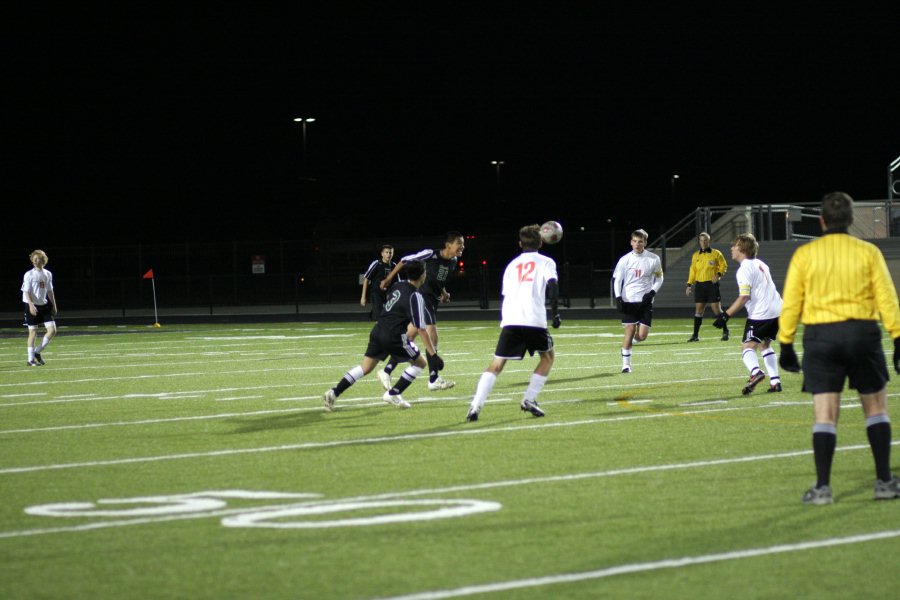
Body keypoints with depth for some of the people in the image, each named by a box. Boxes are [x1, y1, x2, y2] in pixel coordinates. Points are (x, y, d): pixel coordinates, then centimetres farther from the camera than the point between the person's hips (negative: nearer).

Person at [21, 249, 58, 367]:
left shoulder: (48, 274, 8)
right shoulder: (29, 274, -7)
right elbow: (26, 292, -12)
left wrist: (54, 306, 16)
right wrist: (31, 305, -25)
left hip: (44, 305, 5)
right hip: (32, 306, -5)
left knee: (52, 330, -4)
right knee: (33, 332, -3)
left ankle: (37, 352, 11)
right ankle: (31, 359, 5)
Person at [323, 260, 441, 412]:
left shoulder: (398, 286, 10)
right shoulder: (416, 297, -11)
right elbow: (421, 330, -13)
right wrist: (433, 355, -11)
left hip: (377, 331, 7)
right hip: (394, 336, -7)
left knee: (365, 368, 12)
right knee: (420, 363, 9)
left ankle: (334, 392, -2)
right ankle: (392, 394, 5)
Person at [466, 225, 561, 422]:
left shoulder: (512, 265, 24)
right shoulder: (546, 262, 13)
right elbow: (552, 285, -5)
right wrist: (555, 312, -4)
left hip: (510, 319, 3)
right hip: (534, 319, -3)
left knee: (496, 364, 2)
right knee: (547, 356, 21)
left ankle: (475, 405, -16)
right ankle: (529, 400, 9)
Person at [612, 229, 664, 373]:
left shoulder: (654, 259, 0)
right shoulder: (625, 260, -1)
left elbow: (659, 278, 11)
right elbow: (616, 279, 3)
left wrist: (652, 292, -5)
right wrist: (618, 298, -9)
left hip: (645, 301, 1)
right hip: (628, 301, -1)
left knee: (642, 335, -6)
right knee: (630, 330, -7)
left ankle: (630, 342, 29)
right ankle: (626, 364, 2)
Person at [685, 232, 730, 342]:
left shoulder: (716, 253, 1)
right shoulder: (695, 255, 12)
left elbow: (723, 266, 3)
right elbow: (693, 271, 16)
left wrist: (718, 274, -15)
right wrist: (689, 285, 10)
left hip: (712, 284, -4)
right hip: (699, 285, 4)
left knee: (716, 309, -5)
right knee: (698, 310, 1)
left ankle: (725, 332, 7)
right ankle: (696, 335, 4)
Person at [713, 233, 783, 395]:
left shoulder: (744, 269, -11)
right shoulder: (760, 264, 17)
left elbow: (744, 296, -19)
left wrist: (726, 315, -17)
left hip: (760, 313, -9)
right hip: (776, 310, 9)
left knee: (747, 346, -8)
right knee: (765, 345, 22)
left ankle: (755, 372, -36)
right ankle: (775, 381, 16)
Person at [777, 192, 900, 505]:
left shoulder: (804, 254, 2)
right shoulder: (868, 252, 1)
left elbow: (790, 303, 2)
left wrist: (786, 344, 8)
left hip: (820, 336, 0)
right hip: (863, 333, 0)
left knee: (825, 414, 1)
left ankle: (822, 487, -5)